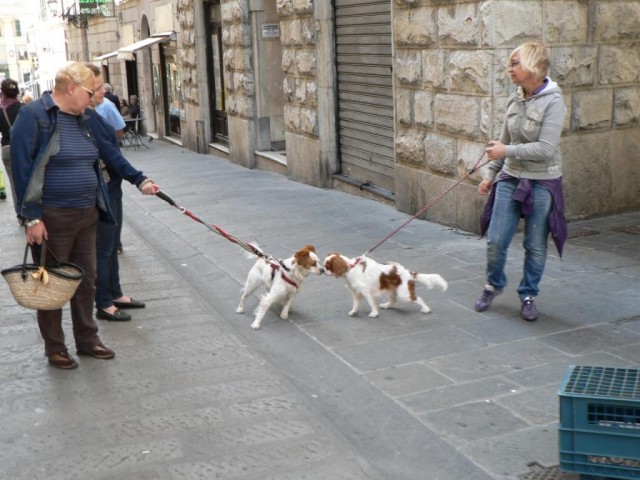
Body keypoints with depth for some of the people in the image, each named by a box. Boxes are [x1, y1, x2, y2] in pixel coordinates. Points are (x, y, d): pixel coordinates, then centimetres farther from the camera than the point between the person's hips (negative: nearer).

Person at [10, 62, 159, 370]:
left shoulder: (82, 121, 10)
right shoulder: (34, 115, -13)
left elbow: (110, 153, 21)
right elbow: (22, 167, -16)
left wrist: (139, 181, 22)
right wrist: (31, 217, -18)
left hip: (86, 214, 7)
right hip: (52, 217, -7)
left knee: (86, 280, 15)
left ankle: (87, 340, 30)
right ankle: (55, 348, 20)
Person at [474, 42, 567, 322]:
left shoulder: (553, 102, -15)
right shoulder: (515, 100, 3)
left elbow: (545, 149, -22)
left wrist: (506, 151, -19)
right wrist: (490, 174, 11)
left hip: (542, 183, -5)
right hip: (511, 178, 5)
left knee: (535, 246, 7)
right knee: (495, 240, 4)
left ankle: (528, 295, 25)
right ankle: (493, 284, 29)